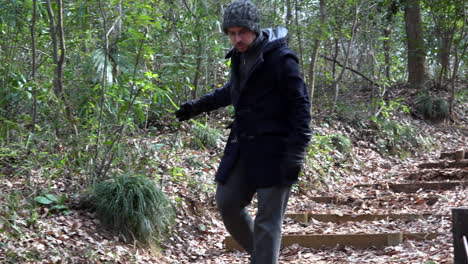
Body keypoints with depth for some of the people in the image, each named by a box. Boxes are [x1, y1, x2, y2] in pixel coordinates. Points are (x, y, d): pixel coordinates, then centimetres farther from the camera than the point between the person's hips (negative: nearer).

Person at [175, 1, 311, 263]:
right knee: (227, 202, 9)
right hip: (243, 147, 8)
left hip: (274, 150, -8)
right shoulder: (240, 56, 9)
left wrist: (296, 153, -21)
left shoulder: (281, 58, -14)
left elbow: (301, 105, -15)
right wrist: (198, 106, 29)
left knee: (267, 217, -5)